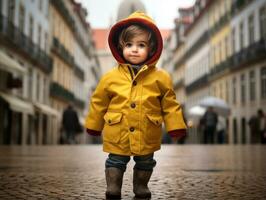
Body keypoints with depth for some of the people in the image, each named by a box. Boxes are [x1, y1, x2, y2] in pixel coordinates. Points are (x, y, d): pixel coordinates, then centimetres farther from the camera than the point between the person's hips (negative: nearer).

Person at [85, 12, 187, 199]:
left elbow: (170, 104, 1)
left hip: (147, 136, 1)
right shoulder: (110, 77, -6)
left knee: (145, 163, 20)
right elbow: (99, 103, 4)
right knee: (116, 162, 12)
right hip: (117, 135, -1)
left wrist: (176, 126, -2)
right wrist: (94, 125, 11)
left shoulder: (160, 78, -6)